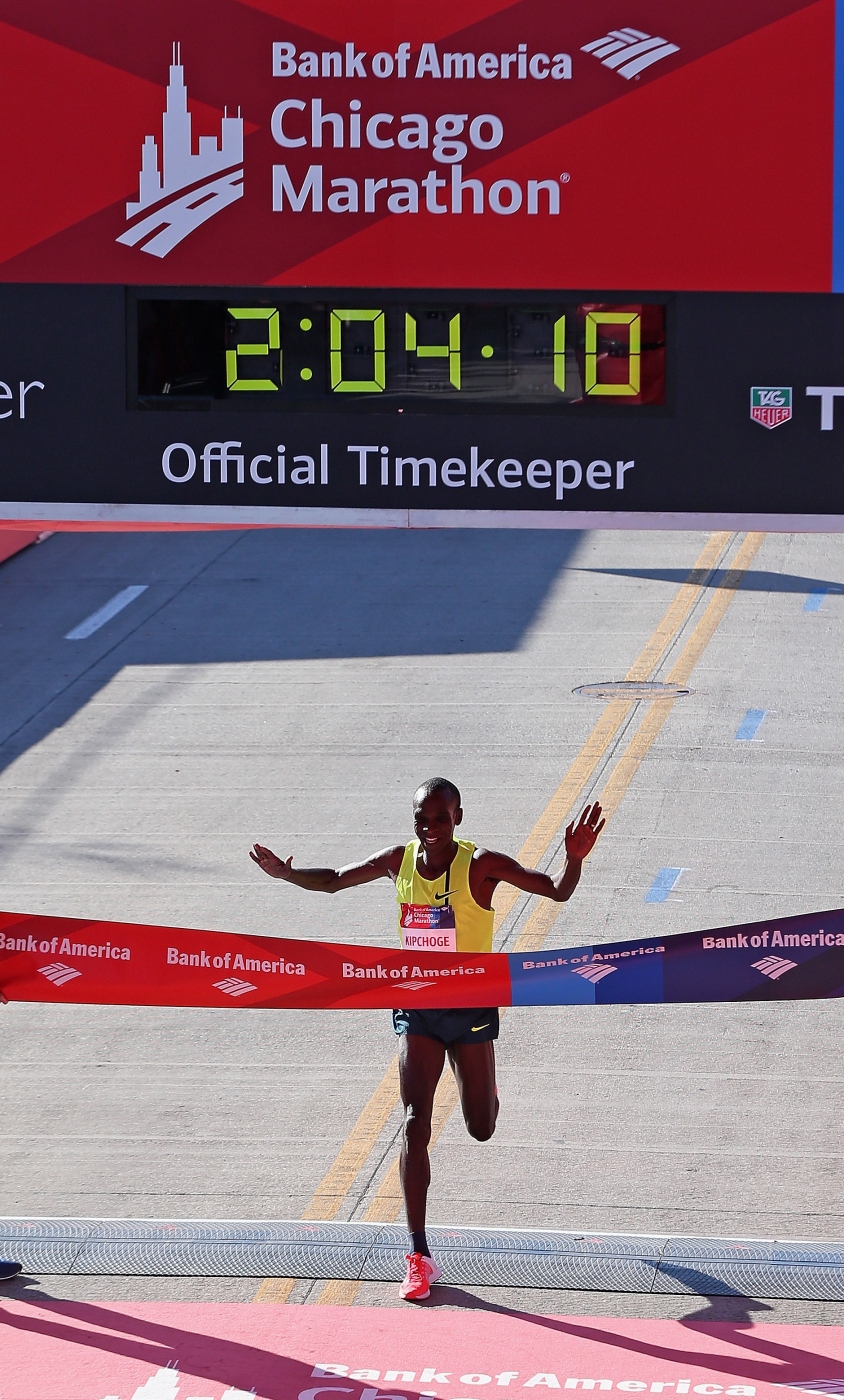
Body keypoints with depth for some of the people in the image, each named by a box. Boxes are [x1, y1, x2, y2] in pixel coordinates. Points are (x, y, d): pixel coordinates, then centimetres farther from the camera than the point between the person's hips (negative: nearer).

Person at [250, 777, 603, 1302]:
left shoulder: (481, 865, -15)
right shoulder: (399, 861, -4)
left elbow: (557, 890, -20)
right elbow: (333, 880, 9)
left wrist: (575, 859, -40)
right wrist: (287, 874, -9)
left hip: (472, 1007, -2)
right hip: (417, 1007, 2)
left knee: (482, 1129, 11)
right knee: (416, 1124, -11)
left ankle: (483, 1087, 52)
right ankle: (419, 1255, -9)